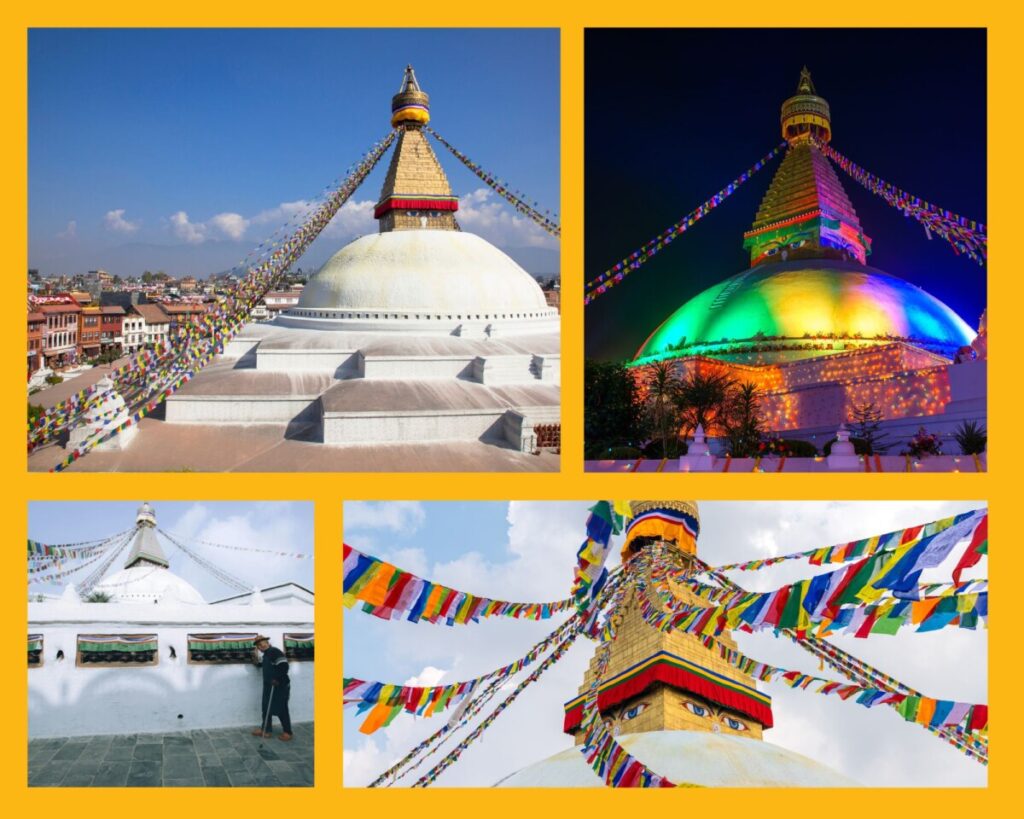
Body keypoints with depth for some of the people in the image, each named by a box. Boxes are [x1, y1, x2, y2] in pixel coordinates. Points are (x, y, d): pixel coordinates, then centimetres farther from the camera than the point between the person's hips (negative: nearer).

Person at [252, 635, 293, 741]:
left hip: (280, 686, -10)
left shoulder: (275, 652, -18)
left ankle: (287, 732, 6)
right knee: (266, 708, 14)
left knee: (282, 709, -2)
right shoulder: (266, 655, 13)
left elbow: (284, 666, -26)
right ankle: (266, 730, 24)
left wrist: (278, 680, -25)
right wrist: (257, 661, 13)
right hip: (269, 686, 10)